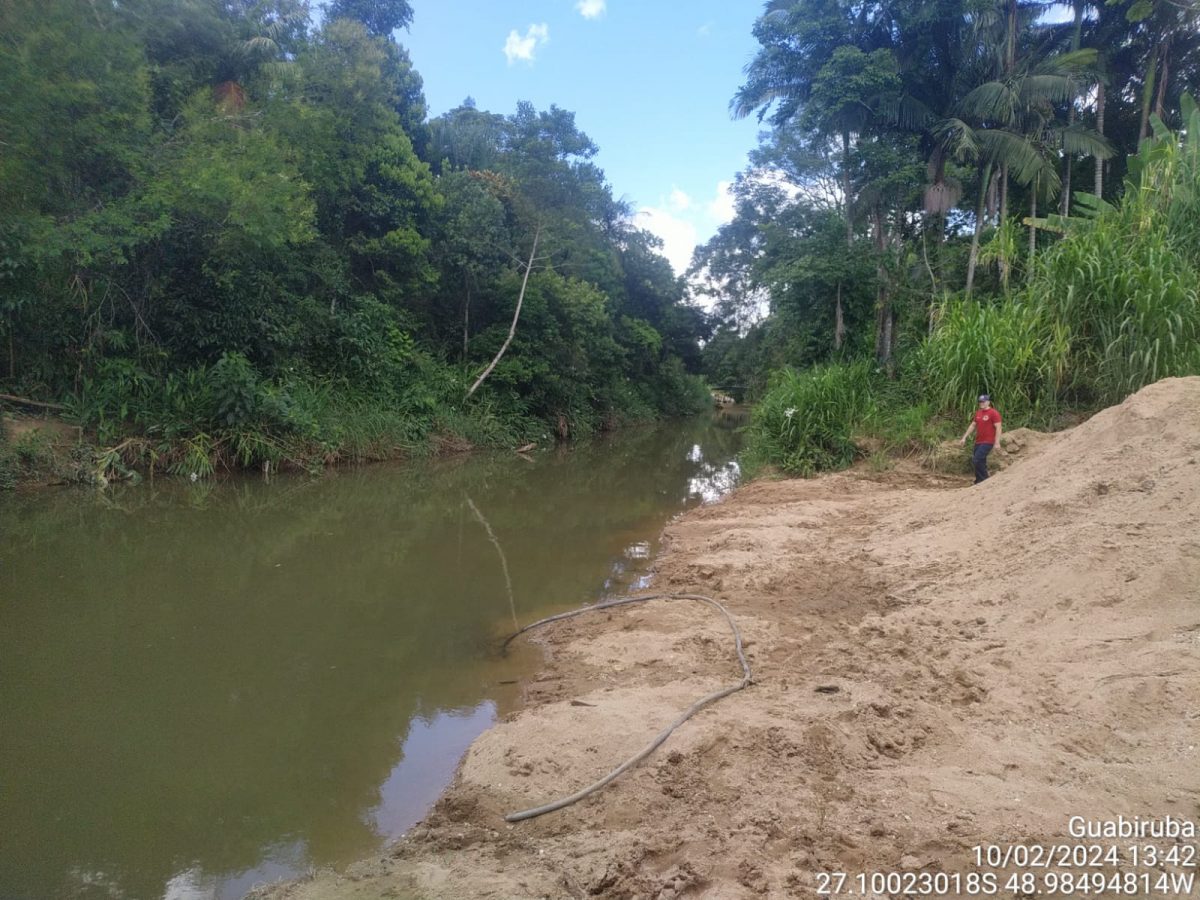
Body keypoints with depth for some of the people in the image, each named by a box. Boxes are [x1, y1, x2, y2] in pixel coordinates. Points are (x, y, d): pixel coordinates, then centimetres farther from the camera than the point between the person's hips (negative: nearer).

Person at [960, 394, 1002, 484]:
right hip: (978, 442, 7)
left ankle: (983, 480, -5)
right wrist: (964, 438, 15)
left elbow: (998, 428, -12)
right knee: (980, 462, 10)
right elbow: (972, 426, 19)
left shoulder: (993, 413, -9)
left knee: (977, 460, -17)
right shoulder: (978, 413, 12)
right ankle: (980, 482, 17)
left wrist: (997, 443, -17)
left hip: (987, 442, -7)